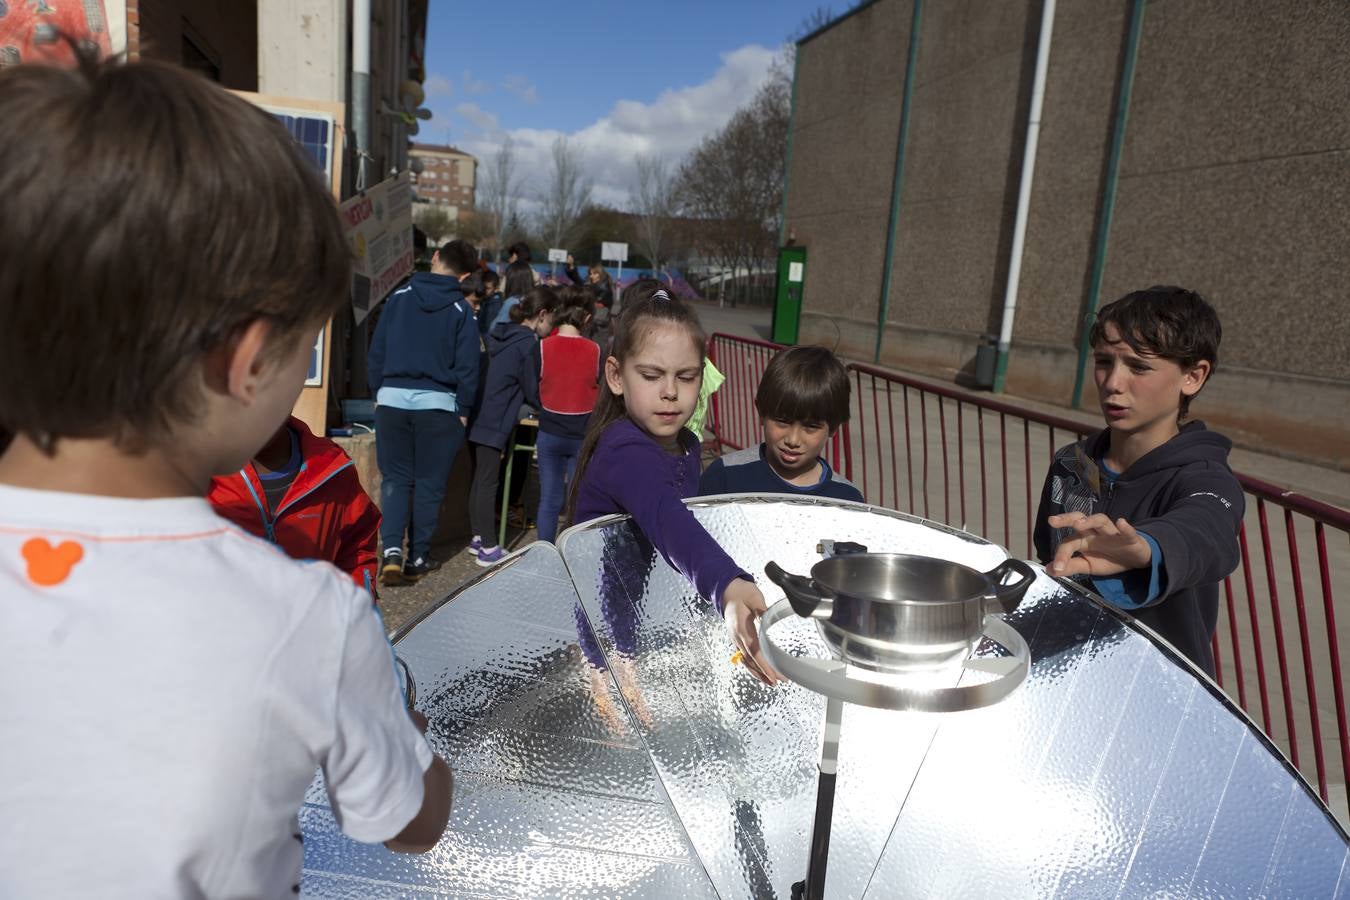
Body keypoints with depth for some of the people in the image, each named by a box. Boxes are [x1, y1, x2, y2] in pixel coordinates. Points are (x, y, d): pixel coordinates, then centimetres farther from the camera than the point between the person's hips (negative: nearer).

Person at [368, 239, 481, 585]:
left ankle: (391, 549, -6)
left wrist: (378, 391, 15)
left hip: (392, 398, 2)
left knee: (395, 478, 10)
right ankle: (417, 558, 14)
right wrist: (463, 409, 6)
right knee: (429, 483, 9)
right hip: (437, 404, -2)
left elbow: (376, 351, 7)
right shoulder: (461, 310, -3)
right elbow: (466, 366, -4)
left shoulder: (399, 297, 4)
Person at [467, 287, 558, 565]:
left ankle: (478, 538, 25)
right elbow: (532, 392, -6)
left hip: (478, 417, 9)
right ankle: (488, 549, 2)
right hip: (496, 424, -9)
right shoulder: (528, 342, -11)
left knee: (480, 479, 15)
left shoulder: (499, 334, 15)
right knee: (489, 482, -4)